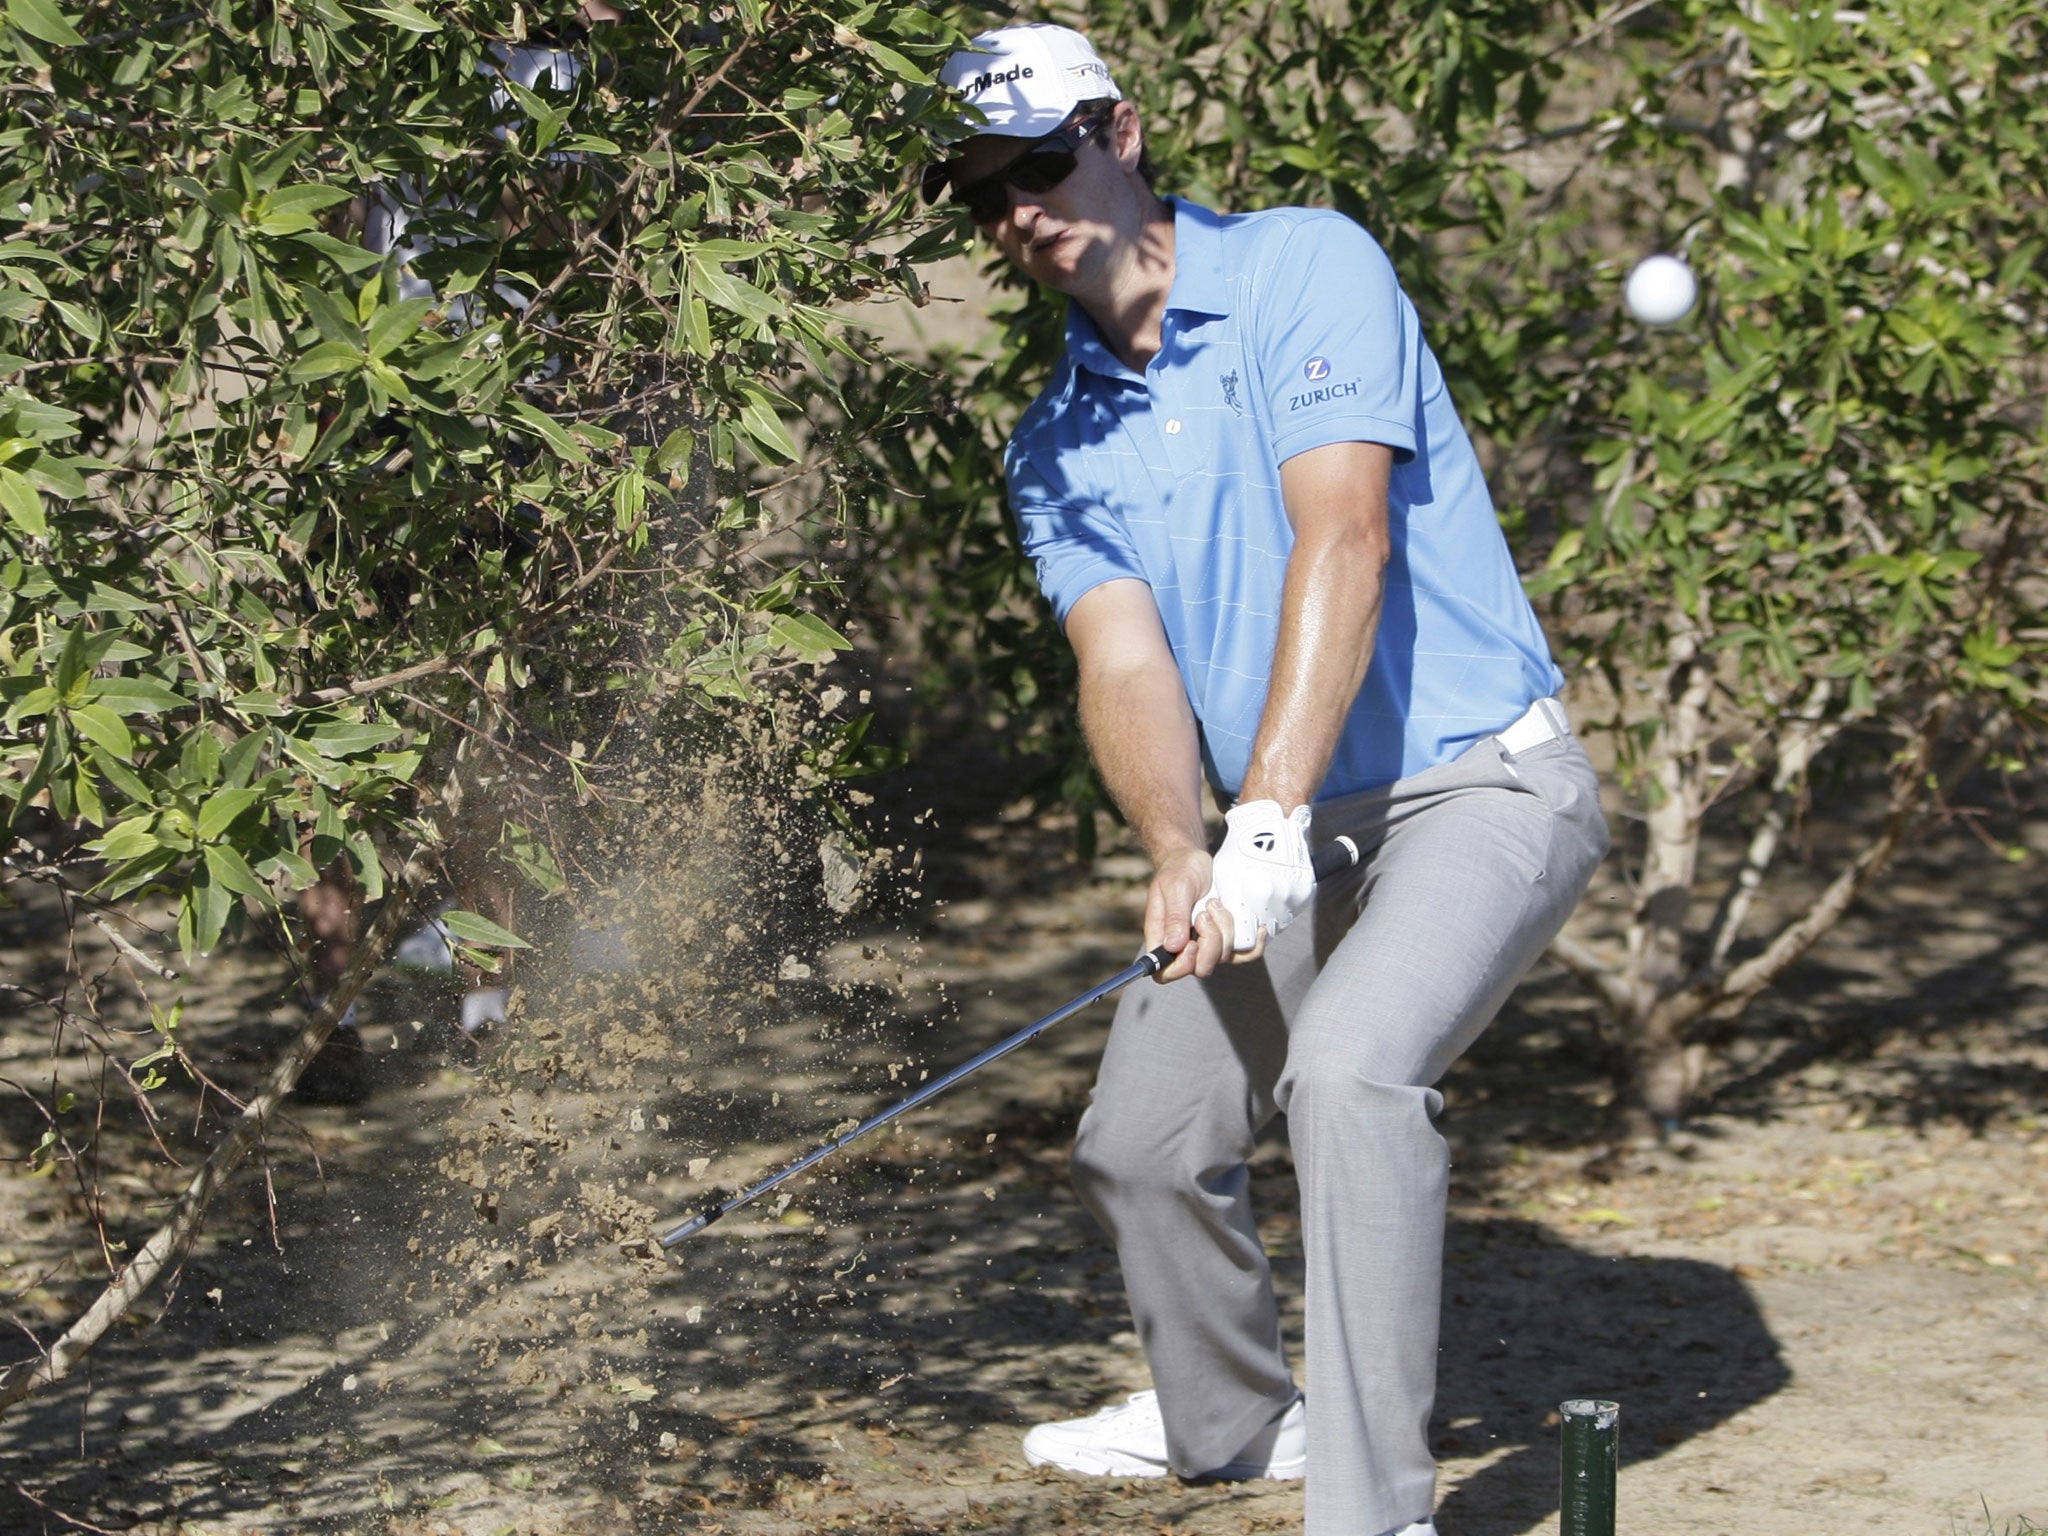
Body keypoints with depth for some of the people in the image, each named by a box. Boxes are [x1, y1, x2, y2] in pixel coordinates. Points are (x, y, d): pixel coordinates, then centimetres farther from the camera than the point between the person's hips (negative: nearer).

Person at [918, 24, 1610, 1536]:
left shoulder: (1308, 266, -12)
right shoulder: (1057, 449, 7)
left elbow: (1343, 538, -24)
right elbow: (1124, 659, -7)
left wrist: (1268, 815, -33)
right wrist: (1180, 858, -28)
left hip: (1482, 784, -7)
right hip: (1301, 833, 7)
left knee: (1348, 1063, -31)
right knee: (1142, 1141, 9)